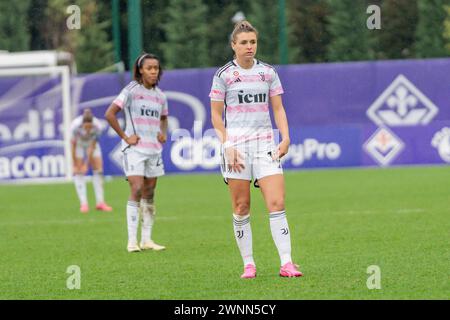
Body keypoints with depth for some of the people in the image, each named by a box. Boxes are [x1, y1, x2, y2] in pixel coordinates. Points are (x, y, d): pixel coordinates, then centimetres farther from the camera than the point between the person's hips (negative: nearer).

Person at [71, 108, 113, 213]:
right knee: (79, 172, -11)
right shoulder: (75, 126, -38)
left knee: (98, 169, -4)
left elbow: (92, 147, -25)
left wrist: (86, 164, -22)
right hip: (78, 144, -2)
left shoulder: (97, 127, -35)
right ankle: (83, 203, -12)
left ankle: (100, 202, 1)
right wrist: (75, 165, -22)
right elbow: (73, 146, -27)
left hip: (91, 143, 2)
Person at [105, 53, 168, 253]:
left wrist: (163, 133, 10)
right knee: (136, 191, -15)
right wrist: (125, 136, -11)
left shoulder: (160, 95, 12)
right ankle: (132, 241, -12)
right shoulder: (131, 90, -6)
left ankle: (146, 239, 14)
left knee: (149, 195, 8)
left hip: (154, 149, 6)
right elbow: (110, 114, -10)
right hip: (135, 148, -6)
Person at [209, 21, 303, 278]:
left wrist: (285, 137, -2)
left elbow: (278, 108, 11)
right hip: (237, 145, -2)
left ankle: (286, 263, -12)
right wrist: (227, 145, -8)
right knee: (241, 208, 0)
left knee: (277, 203, -9)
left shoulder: (268, 72, 9)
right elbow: (216, 116, 3)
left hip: (265, 143, 2)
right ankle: (248, 264, 9)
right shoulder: (223, 75, 1)